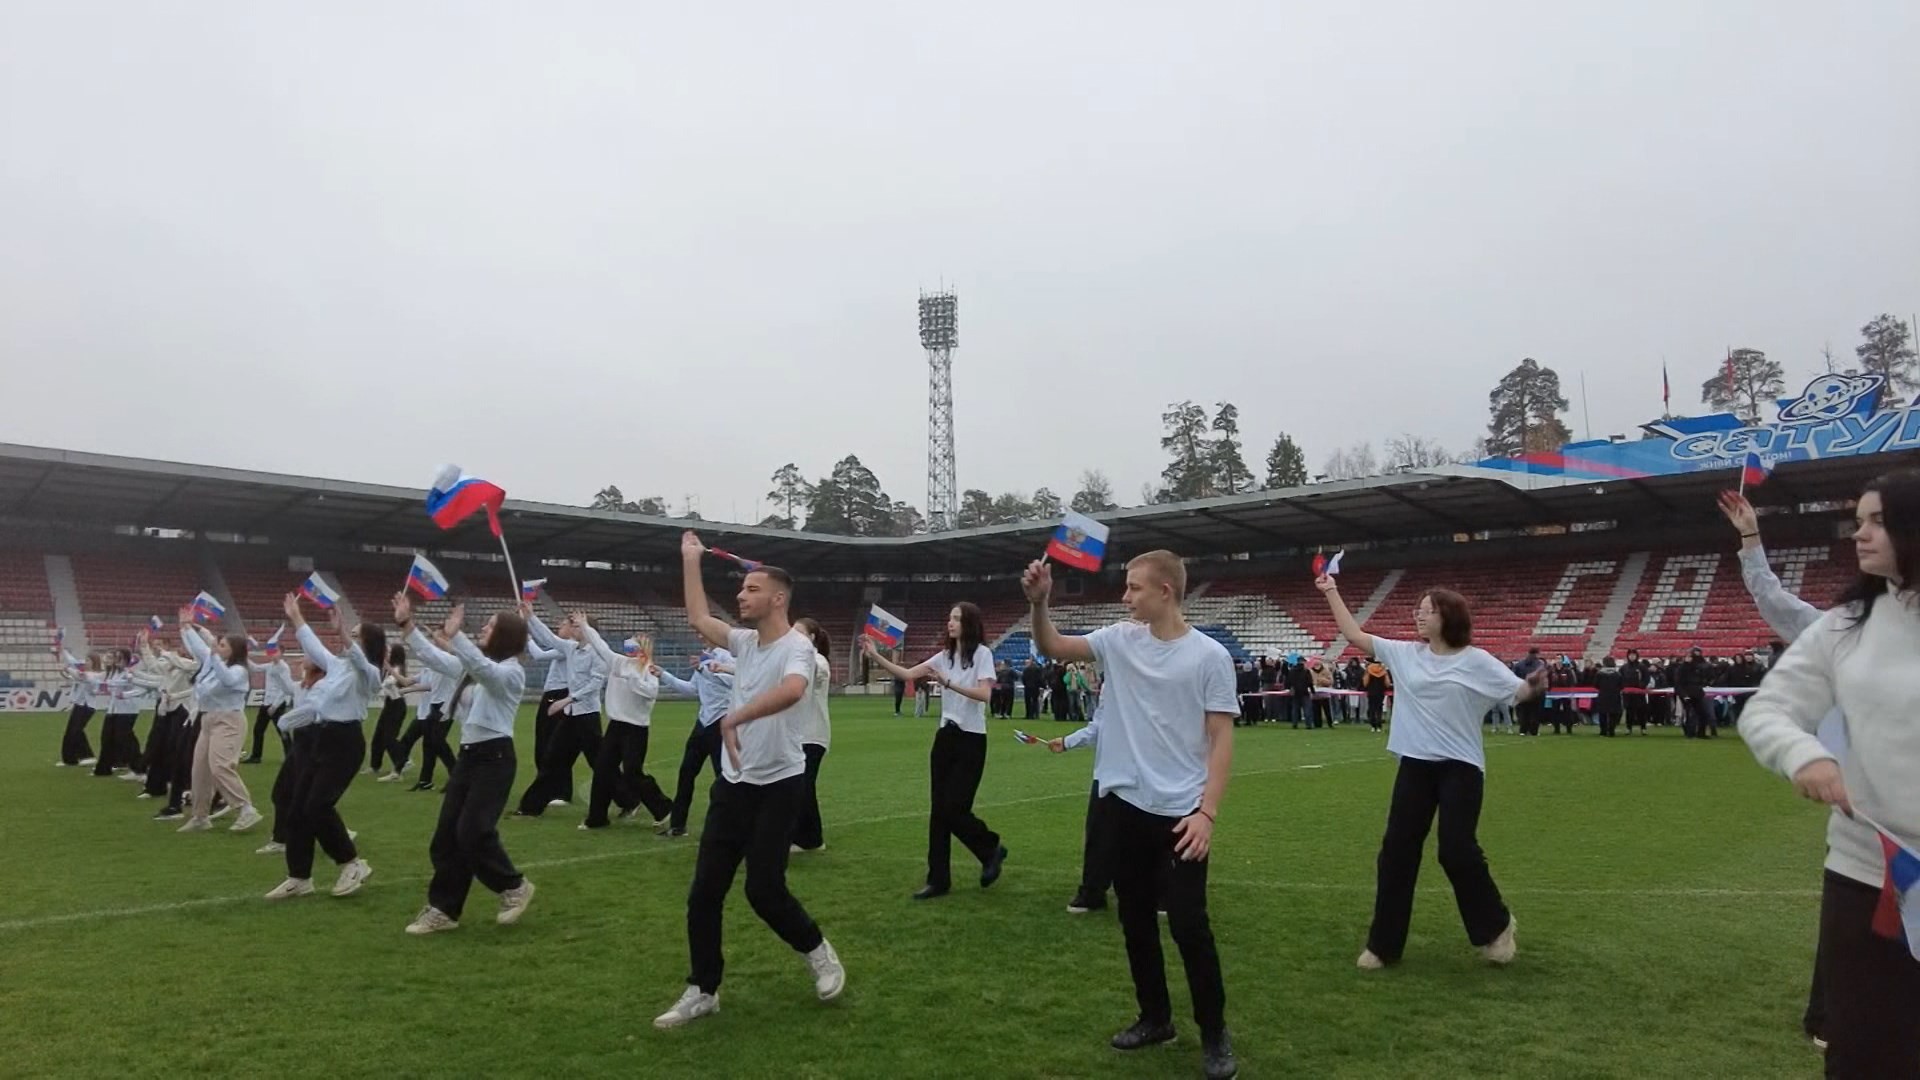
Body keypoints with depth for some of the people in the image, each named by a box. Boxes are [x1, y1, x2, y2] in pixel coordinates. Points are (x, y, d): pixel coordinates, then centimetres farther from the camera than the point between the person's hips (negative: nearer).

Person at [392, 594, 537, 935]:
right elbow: (431, 656, 13)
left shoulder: (511, 671, -12)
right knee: (447, 834, 5)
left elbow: (484, 669, -32)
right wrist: (407, 625, 3)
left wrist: (455, 635, -42)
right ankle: (443, 909, 13)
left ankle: (514, 886, 8)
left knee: (472, 832, -14)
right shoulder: (469, 665, 14)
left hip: (494, 757, -8)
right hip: (467, 755, 8)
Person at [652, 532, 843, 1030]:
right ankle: (702, 991, 18)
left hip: (777, 785, -7)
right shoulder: (745, 641, 8)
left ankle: (818, 952, 22)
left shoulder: (796, 646, -17)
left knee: (764, 890, -5)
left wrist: (735, 717, -43)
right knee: (703, 892, 5)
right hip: (732, 783, 7)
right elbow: (698, 618, 17)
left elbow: (792, 690, -38)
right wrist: (690, 560, 19)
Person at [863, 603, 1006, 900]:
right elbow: (908, 674, 2)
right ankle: (938, 879, 11)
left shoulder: (982, 653, -8)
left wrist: (948, 682, -29)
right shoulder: (945, 655, 9)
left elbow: (983, 694, -21)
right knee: (938, 810, 4)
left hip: (971, 740, -6)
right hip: (945, 737, 6)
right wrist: (875, 655, -8)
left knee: (954, 809, -8)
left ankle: (992, 849, 19)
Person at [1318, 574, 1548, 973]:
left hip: (1460, 768, -4)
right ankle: (1384, 944, 15)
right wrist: (1332, 593, 6)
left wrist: (1534, 687, -32)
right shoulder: (1404, 654, 4)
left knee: (1457, 851, -5)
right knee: (1396, 851, 4)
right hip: (1415, 766, 4)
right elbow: (1355, 635, 7)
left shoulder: (1475, 661, -5)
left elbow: (1518, 691, -9)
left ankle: (1496, 926, 24)